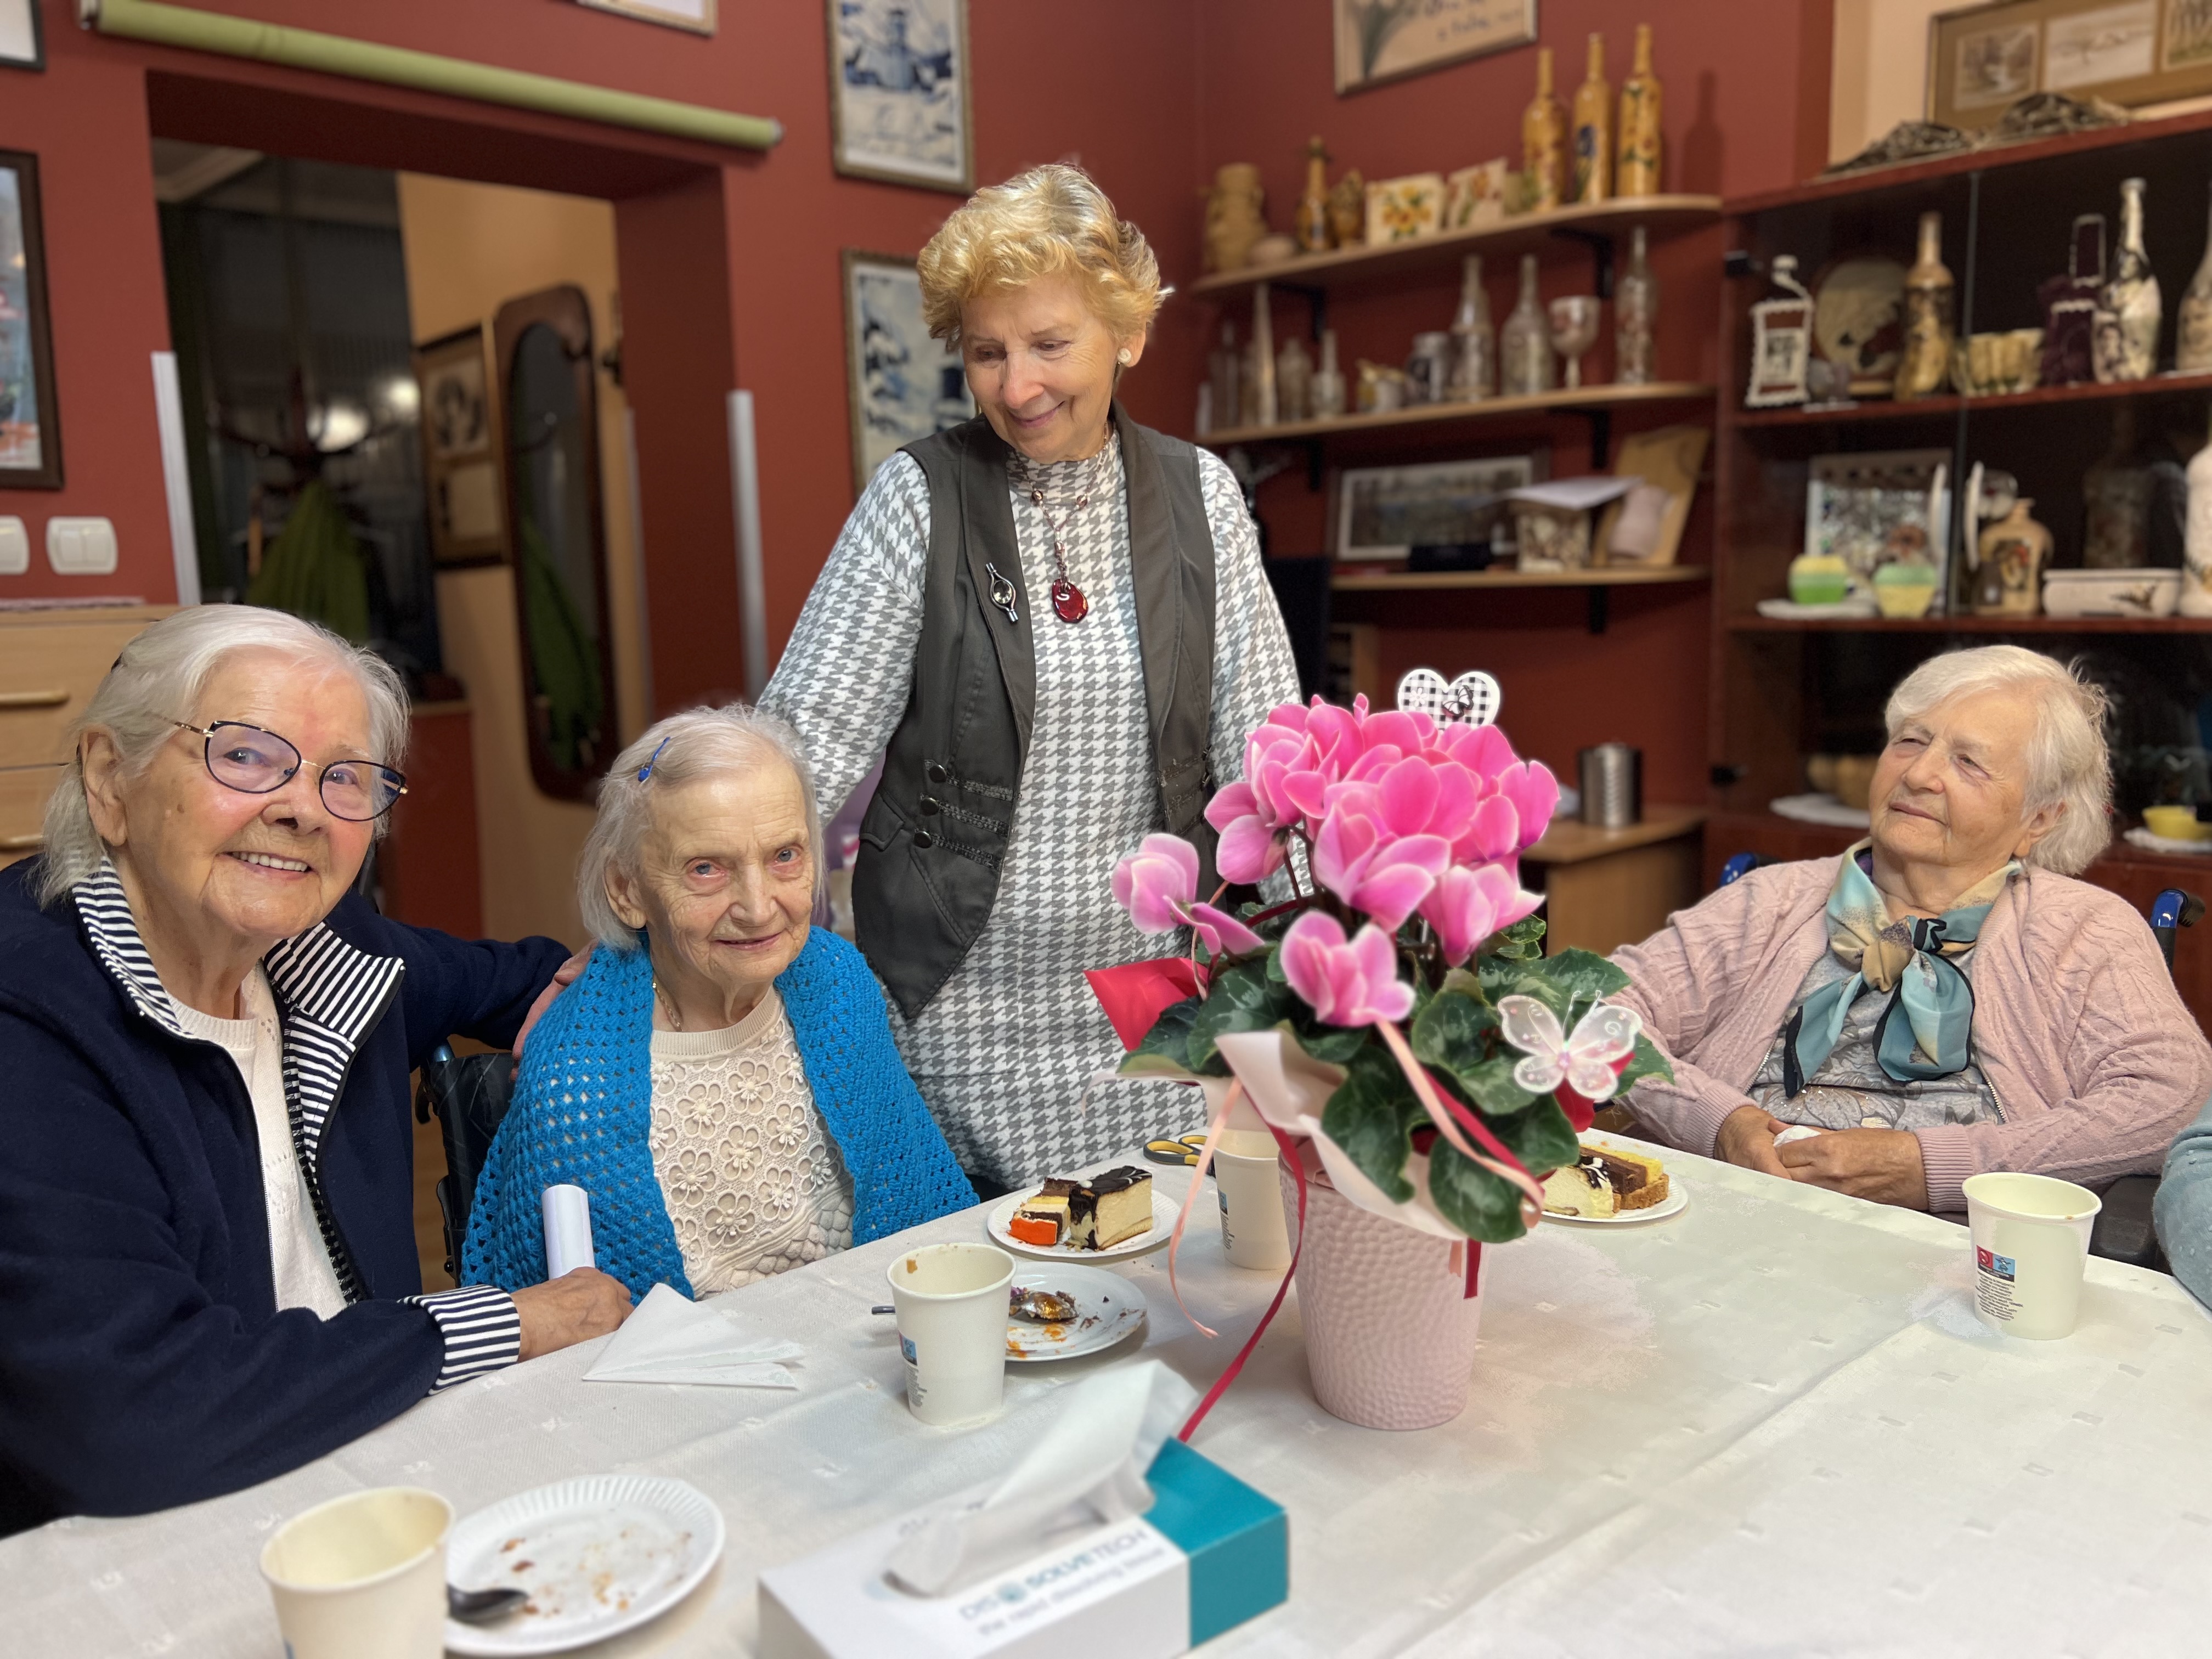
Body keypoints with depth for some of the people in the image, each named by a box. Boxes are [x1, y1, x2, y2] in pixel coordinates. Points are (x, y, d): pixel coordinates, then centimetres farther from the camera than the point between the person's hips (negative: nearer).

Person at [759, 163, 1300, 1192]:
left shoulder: (1199, 495, 1)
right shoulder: (918, 498, -6)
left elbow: (1266, 751, 3)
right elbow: (805, 743, -9)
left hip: (1151, 1015, 3)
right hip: (959, 1016, -2)